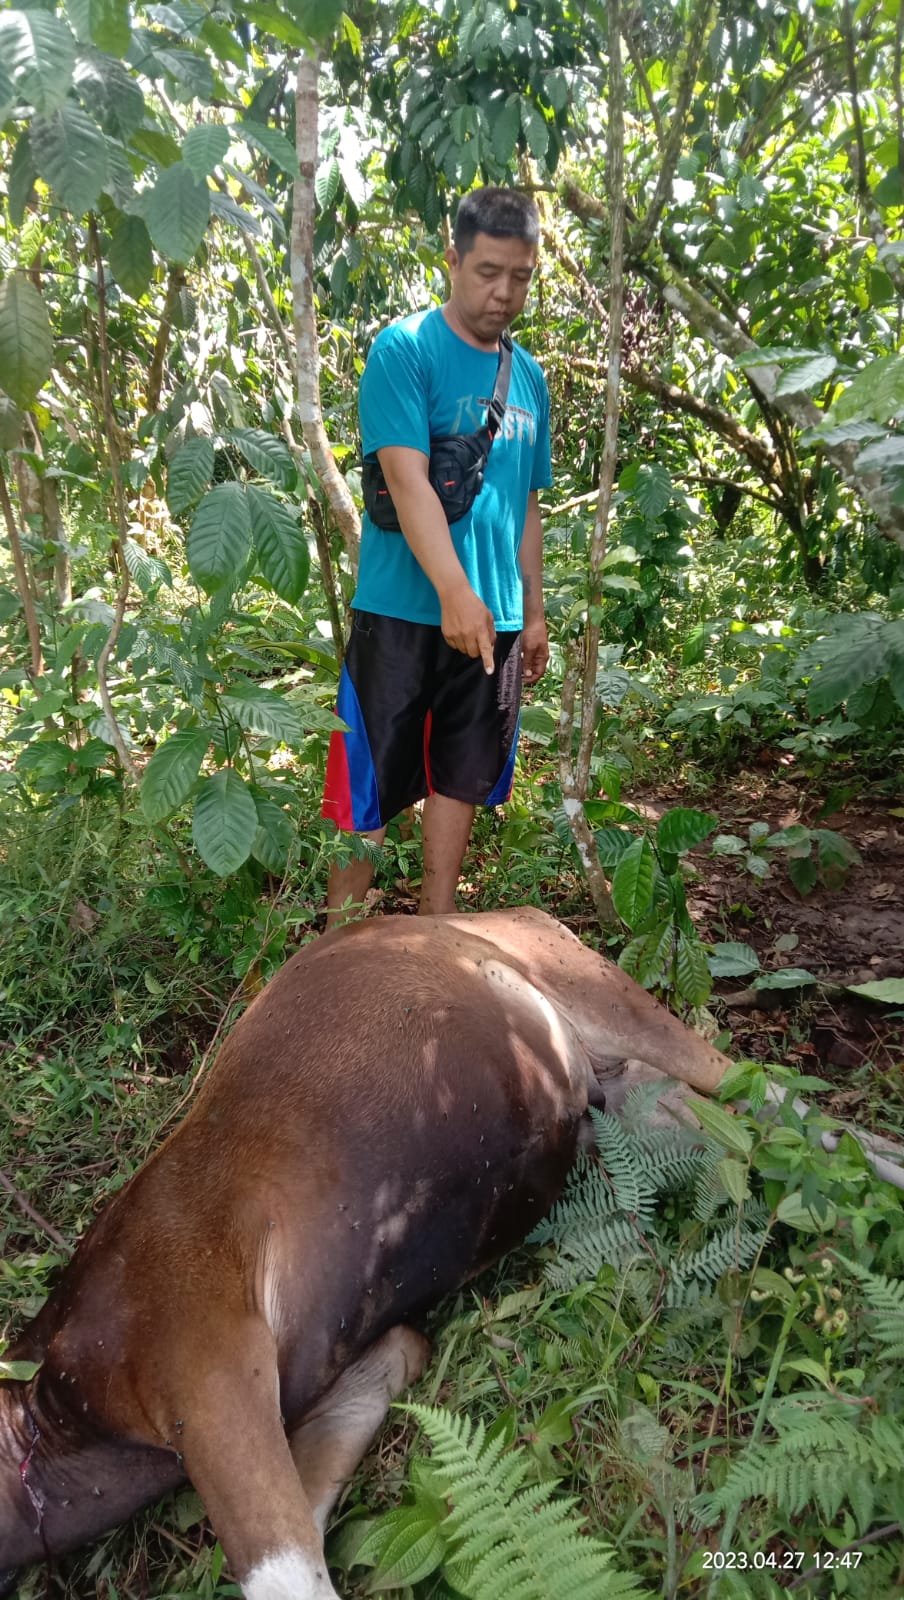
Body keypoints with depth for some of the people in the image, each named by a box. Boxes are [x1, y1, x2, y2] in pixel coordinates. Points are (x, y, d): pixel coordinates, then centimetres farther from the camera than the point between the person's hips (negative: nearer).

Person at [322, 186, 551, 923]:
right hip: (404, 612, -6)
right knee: (371, 782, -1)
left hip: (494, 618, 6)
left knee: (462, 777, 13)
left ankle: (438, 927, 27)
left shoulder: (528, 375, 14)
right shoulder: (405, 349, -6)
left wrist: (534, 613, 16)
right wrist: (456, 591, -30)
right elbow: (406, 476, -19)